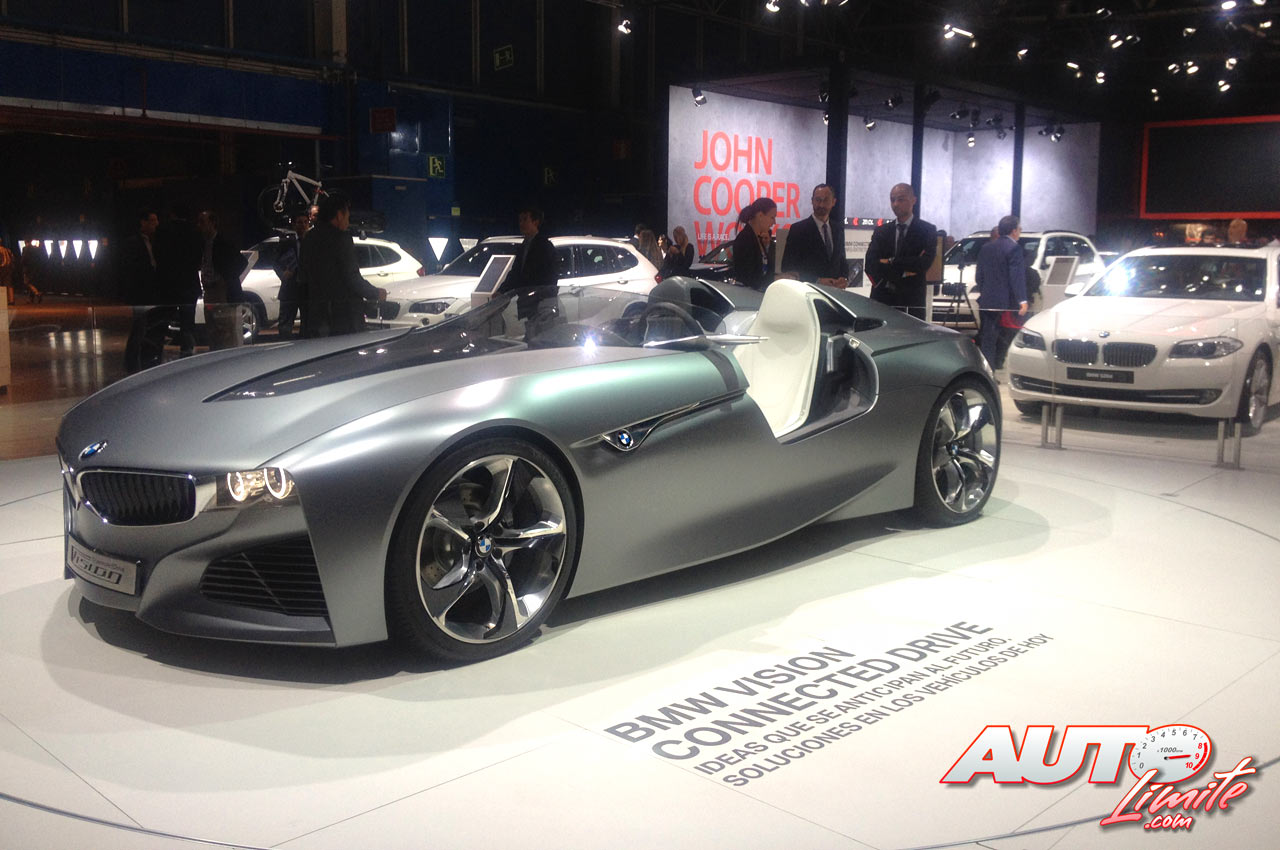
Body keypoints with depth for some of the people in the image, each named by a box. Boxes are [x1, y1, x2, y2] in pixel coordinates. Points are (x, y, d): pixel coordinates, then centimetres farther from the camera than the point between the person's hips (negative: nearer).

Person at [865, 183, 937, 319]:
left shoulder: (927, 230, 5)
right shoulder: (881, 231, 13)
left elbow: (924, 263, -10)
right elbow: (870, 264, -2)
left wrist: (891, 262, -6)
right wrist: (901, 273, -12)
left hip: (911, 302, -2)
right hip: (881, 299, 2)